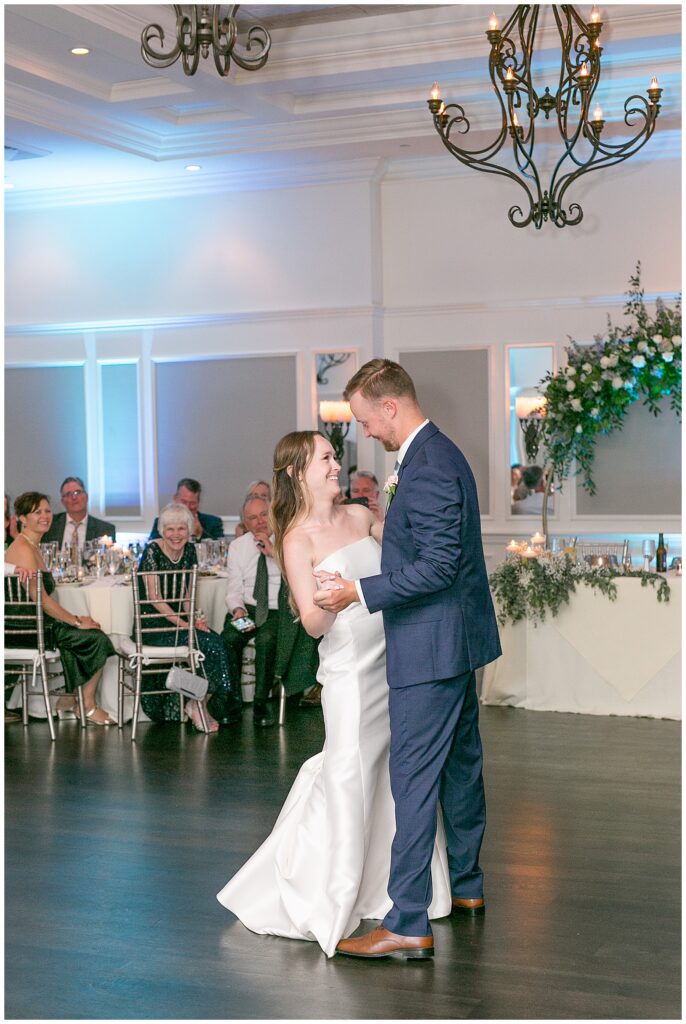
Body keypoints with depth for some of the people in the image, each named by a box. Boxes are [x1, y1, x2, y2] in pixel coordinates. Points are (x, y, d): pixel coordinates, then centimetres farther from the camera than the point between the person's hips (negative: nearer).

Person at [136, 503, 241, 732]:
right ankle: (197, 705, -10)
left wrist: (195, 617, -6)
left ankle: (199, 705, -13)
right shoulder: (152, 551, -10)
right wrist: (184, 624, -20)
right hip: (154, 626, -6)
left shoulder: (189, 550, 9)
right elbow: (153, 597, -14)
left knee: (215, 640, -22)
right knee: (206, 642, -26)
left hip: (180, 620, 6)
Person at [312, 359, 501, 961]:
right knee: (460, 763, 19)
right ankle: (467, 886, 34)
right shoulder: (440, 453, 12)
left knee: (414, 776, -8)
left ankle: (408, 925, -5)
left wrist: (361, 592, -22)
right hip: (456, 638, 11)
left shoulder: (427, 469, -21)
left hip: (431, 646, -11)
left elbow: (438, 565, -25)